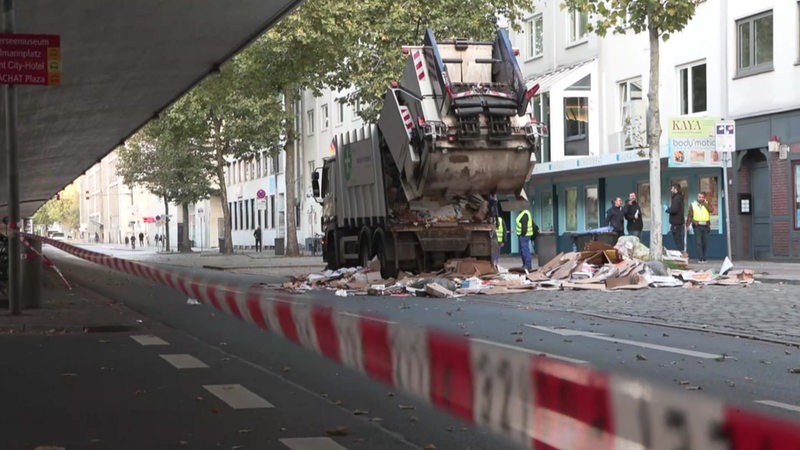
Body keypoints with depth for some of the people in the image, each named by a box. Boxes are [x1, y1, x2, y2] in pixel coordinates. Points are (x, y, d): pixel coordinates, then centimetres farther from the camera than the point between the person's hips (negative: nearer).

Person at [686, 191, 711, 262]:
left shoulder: (707, 204, 11)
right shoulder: (693, 205, 8)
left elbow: (711, 210, -10)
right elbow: (690, 216, 6)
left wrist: (704, 203, -7)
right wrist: (687, 225, -3)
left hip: (706, 226, 2)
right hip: (697, 225, -2)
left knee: (705, 243, 3)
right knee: (698, 243, -11)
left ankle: (703, 258, 14)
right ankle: (700, 258, -14)